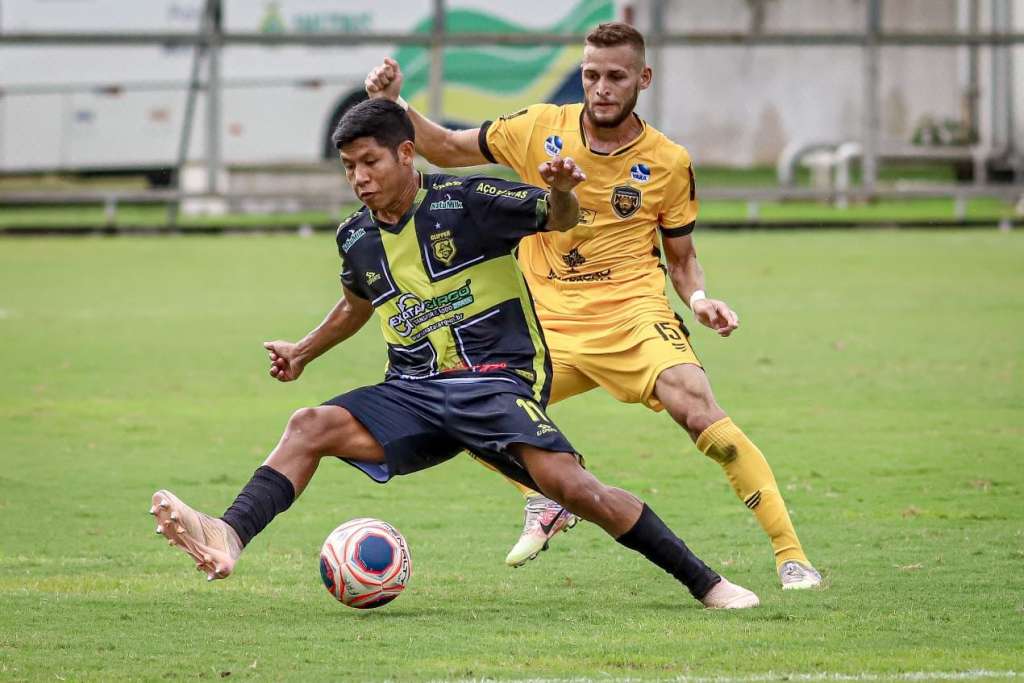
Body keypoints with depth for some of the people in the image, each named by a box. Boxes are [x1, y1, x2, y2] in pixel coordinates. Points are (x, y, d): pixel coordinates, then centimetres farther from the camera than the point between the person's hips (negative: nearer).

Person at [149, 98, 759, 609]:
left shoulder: (465, 201, -7)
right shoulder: (356, 238, 10)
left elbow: (560, 220, -6)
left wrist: (561, 192, -28)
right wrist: (303, 352, 37)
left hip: (499, 381, -5)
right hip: (415, 393, 5)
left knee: (572, 486, -25)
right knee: (311, 427, -19)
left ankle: (707, 583, -14)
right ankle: (228, 539, -36)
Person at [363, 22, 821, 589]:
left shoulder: (669, 163, -1)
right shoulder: (539, 129, 1)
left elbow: (680, 256, 10)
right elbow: (447, 150, 13)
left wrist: (700, 300, -10)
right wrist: (395, 106, -3)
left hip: (632, 317, -3)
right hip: (547, 325, 3)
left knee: (699, 411, -26)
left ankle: (791, 556, -20)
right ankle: (545, 502, 19)